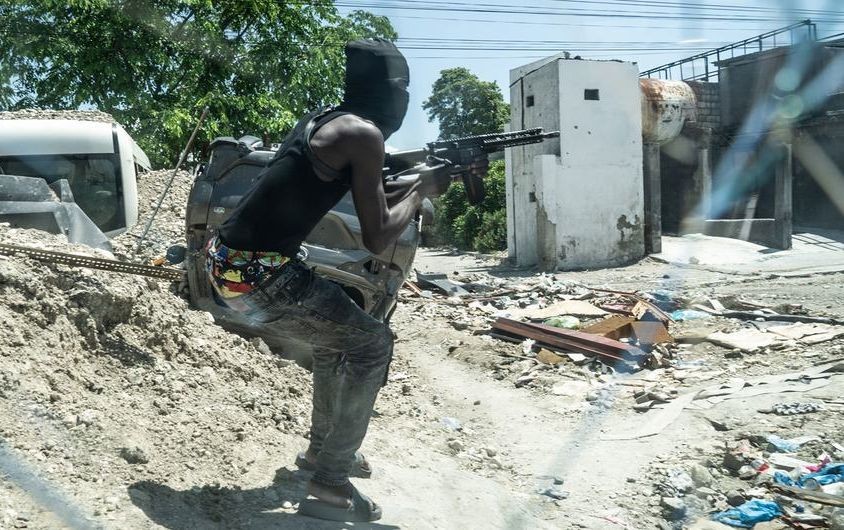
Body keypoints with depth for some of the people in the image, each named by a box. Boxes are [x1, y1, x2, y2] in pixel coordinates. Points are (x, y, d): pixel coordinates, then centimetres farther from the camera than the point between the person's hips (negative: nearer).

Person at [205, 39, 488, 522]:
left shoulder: (328, 121, 15)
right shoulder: (364, 134, -11)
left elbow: (371, 196, 26)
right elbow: (377, 239, -11)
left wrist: (446, 174, 25)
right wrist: (423, 190, 4)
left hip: (231, 262, 9)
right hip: (255, 273, -9)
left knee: (338, 331, 25)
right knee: (371, 342, 0)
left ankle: (321, 449, 37)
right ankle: (330, 485, 5)